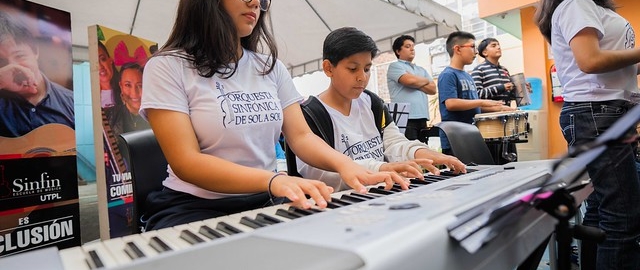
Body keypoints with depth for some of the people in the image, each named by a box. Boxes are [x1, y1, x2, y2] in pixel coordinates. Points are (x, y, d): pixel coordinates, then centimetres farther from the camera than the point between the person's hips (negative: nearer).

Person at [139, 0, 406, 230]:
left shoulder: (271, 67, 9)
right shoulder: (167, 67, -6)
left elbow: (301, 136, 2)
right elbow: (186, 162, -17)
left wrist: (344, 164, -20)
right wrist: (272, 180, -33)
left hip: (266, 203, 5)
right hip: (196, 208, -4)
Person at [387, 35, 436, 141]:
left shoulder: (421, 70, 24)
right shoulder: (395, 66, 3)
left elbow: (433, 89, 13)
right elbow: (410, 80, -14)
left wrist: (416, 83, -2)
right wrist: (425, 81, 6)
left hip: (422, 117, 7)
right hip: (405, 118, -7)